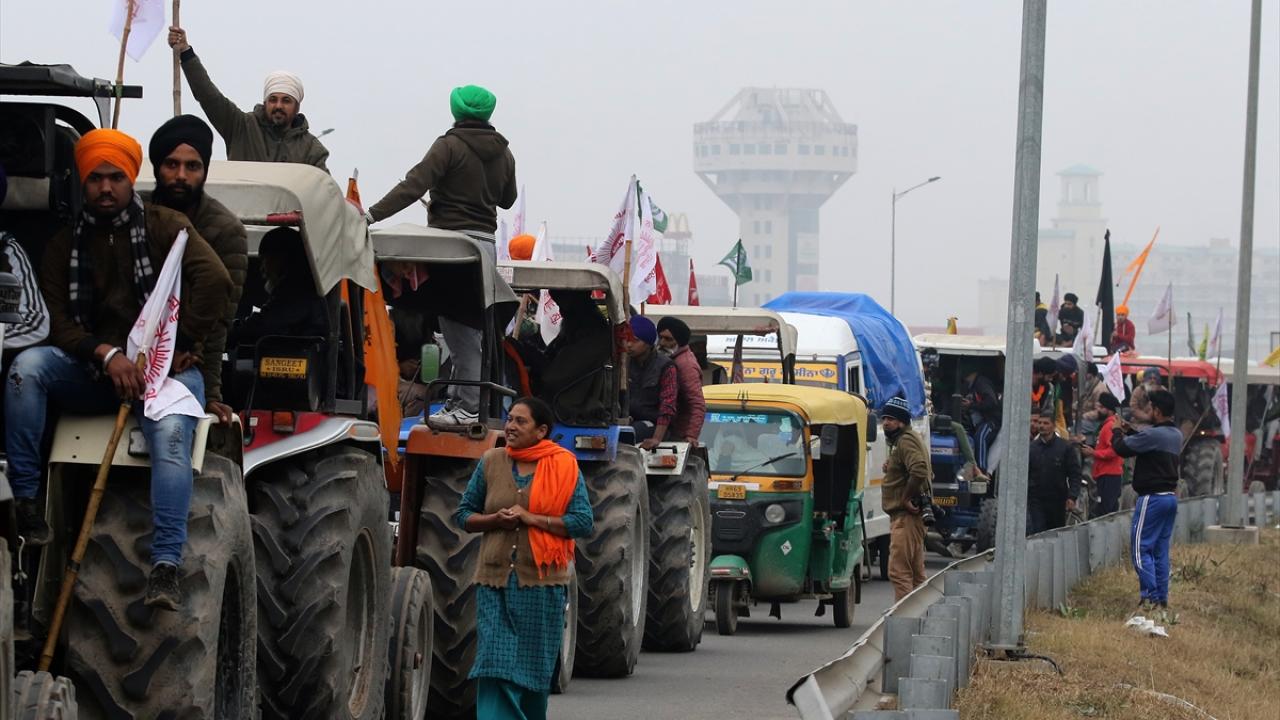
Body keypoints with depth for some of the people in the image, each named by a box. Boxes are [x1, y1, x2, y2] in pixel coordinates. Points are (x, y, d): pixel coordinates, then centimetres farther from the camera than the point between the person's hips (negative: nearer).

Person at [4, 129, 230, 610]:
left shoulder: (164, 227, 2)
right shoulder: (65, 245, 12)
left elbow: (214, 280, -11)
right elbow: (54, 319, 2)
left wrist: (183, 348, -13)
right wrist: (106, 355, -15)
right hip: (90, 370, 3)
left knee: (170, 436, -33)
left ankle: (166, 568, -41)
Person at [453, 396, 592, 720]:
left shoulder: (564, 466, -1)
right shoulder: (491, 462, 6)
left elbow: (583, 522, -6)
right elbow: (463, 515, 12)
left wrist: (532, 519, -15)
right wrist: (495, 520, -9)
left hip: (542, 581, -1)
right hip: (495, 580, 1)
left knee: (534, 665, 8)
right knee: (494, 663, -9)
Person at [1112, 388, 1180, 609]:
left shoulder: (1153, 435, -17)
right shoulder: (1176, 436, 12)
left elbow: (1122, 448, -11)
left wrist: (1118, 435, 10)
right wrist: (1130, 431, 25)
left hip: (1152, 498, -9)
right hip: (1170, 496, 9)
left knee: (1141, 547, -5)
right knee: (1161, 549, 12)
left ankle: (1149, 595, -12)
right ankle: (1162, 597, 12)